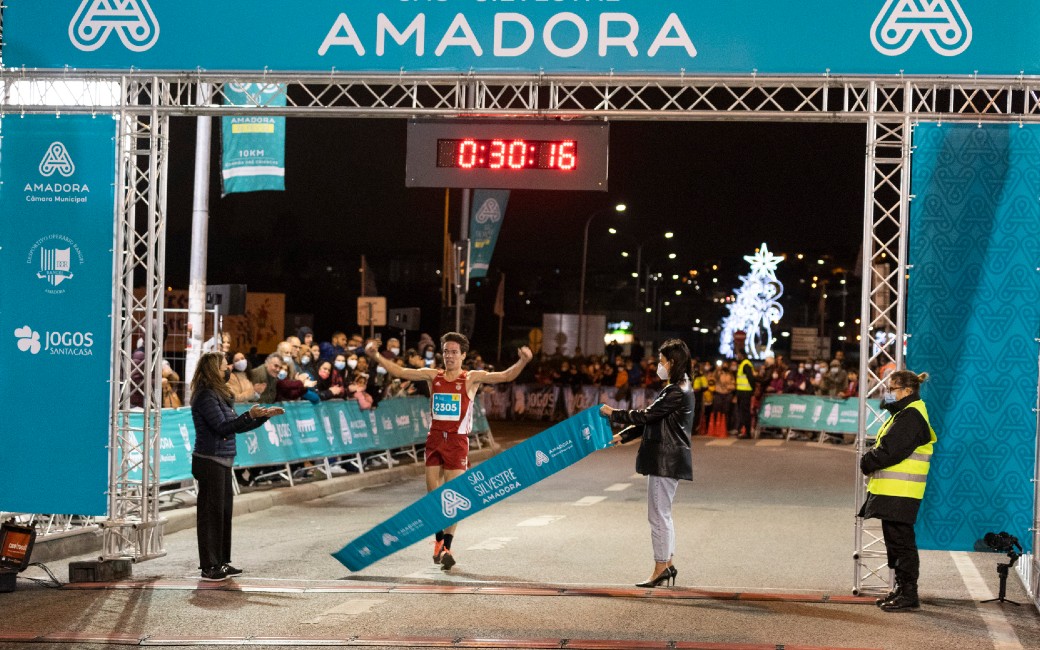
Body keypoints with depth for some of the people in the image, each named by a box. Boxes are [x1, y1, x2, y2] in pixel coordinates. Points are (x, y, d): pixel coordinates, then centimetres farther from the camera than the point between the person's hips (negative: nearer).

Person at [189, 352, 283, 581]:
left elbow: (235, 426, 20)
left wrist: (264, 415, 16)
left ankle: (221, 562, 19)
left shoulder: (219, 395, 17)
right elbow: (222, 427, -19)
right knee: (210, 512, -6)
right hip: (209, 461, -10)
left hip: (222, 462, 10)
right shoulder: (206, 396, -13)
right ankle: (209, 566, -1)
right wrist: (249, 416, -25)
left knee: (224, 511, 12)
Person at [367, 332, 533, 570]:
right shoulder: (433, 376, 7)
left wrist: (523, 361, -28)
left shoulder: (471, 378, -1)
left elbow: (506, 376, -11)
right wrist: (376, 356, -3)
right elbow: (399, 372, 7)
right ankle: (439, 540, 24)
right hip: (434, 438, 3)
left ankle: (447, 547, -3)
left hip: (457, 441, -3)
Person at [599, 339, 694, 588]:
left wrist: (614, 414, -5)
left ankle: (660, 568, 1)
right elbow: (651, 420, 18)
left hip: (666, 460, -11)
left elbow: (646, 415, -17)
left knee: (659, 515, -5)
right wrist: (623, 436, 15)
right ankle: (667, 564, 22)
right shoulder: (679, 389, 16)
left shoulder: (676, 392, -17)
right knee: (663, 514, 16)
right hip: (667, 458, 11)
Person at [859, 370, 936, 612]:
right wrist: (870, 462, 4)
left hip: (900, 493, -11)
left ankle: (908, 594, -2)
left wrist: (868, 462, -6)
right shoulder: (904, 414, 19)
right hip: (892, 491, 11)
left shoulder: (911, 417, -16)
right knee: (895, 541, 15)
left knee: (901, 542, -6)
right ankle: (901, 589, 23)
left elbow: (890, 451, -22)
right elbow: (886, 447, 22)